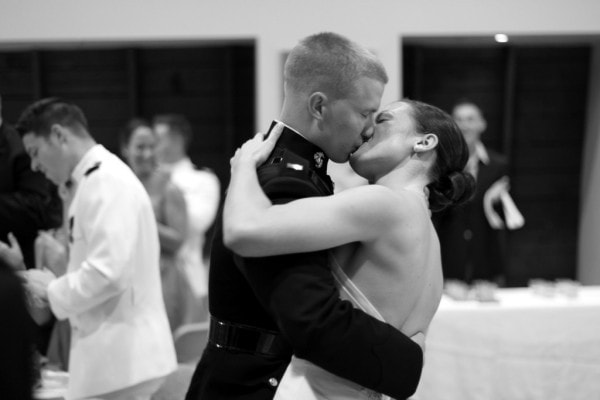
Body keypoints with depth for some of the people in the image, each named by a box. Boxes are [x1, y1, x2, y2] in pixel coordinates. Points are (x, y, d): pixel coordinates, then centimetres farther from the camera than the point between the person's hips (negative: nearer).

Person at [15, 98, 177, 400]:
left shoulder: (107, 183, -16)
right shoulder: (98, 180, 14)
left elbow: (109, 273, -25)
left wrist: (52, 291, -11)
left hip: (118, 355, -10)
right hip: (114, 352, 10)